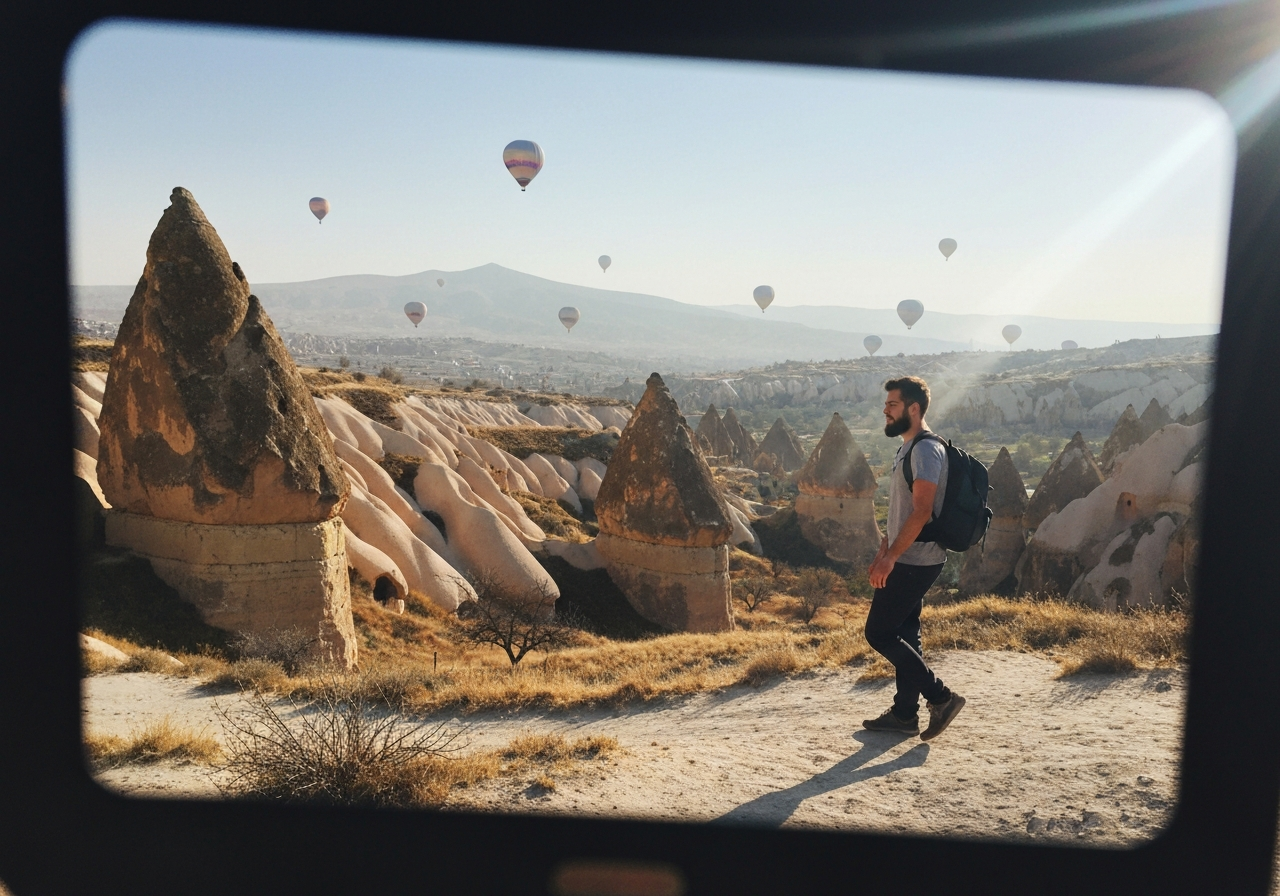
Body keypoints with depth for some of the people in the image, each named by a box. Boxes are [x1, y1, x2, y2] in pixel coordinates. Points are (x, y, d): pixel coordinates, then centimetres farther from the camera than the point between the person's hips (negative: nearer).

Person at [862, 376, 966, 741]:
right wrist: (882, 553, 18)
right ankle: (904, 714, 22)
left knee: (879, 633, -6)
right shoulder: (907, 449, 15)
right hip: (907, 560, 10)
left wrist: (890, 556, -24)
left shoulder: (926, 449, -17)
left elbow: (922, 512, -24)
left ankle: (941, 696, 2)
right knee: (904, 635, 14)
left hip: (915, 561, -10)